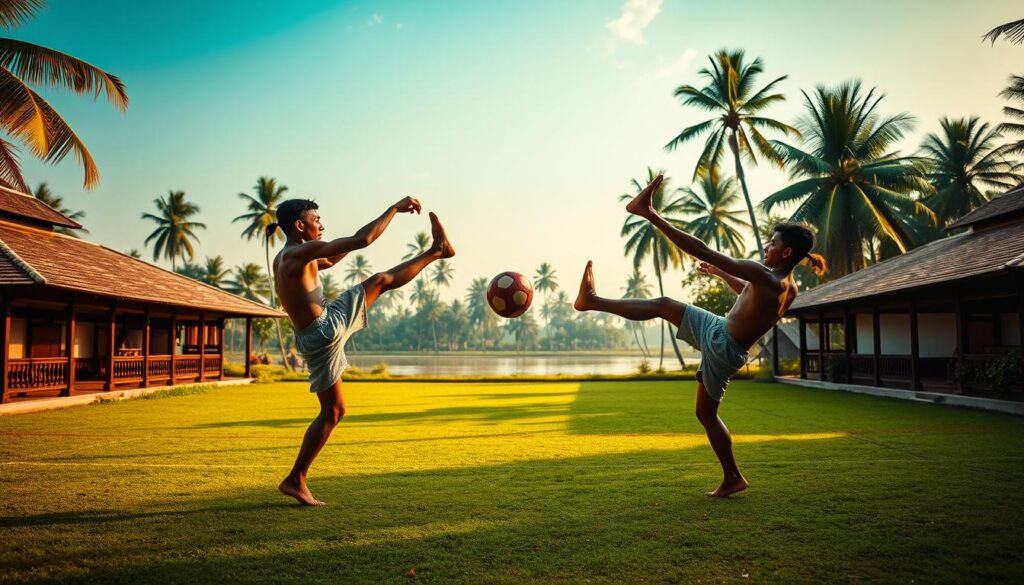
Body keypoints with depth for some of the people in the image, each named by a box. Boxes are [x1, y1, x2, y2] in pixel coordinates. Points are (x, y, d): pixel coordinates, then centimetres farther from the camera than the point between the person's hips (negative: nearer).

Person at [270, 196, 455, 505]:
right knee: (382, 280, 3)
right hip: (328, 329, -9)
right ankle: (437, 249, 20)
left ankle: (296, 480, 18)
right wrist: (395, 208, -17)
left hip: (311, 338, 9)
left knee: (332, 412, 17)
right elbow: (362, 240, -24)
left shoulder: (281, 258, 10)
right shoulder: (303, 251, -18)